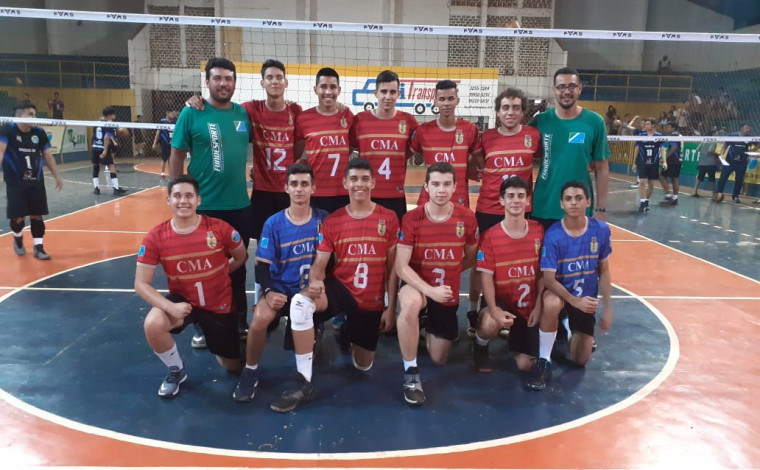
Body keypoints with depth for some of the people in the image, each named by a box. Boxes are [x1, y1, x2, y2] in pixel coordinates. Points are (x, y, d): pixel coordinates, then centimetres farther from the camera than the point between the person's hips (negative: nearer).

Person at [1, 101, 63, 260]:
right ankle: (18, 238, 31)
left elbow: (48, 155, 12)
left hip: (36, 182, 3)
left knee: (37, 216, 4)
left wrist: (57, 176, 12)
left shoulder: (39, 132, 3)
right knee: (18, 217, -1)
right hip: (15, 183, -3)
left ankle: (38, 247, 13)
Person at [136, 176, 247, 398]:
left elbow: (241, 257, 1)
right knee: (152, 325, -34)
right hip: (182, 299, 0)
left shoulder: (219, 228, -18)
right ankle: (176, 370, -2)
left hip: (219, 304, 0)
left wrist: (215, 277, 2)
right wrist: (170, 307, -30)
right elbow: (141, 283, -16)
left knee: (234, 367, 9)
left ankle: (213, 337, 44)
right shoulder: (156, 237, -16)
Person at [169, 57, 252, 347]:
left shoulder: (244, 113, 4)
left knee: (238, 267, 15)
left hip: (240, 206, 4)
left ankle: (239, 321, 30)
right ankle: (203, 326, 24)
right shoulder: (192, 113, -6)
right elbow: (176, 156, -3)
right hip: (203, 206, -3)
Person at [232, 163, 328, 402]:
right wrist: (268, 291, -19)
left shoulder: (324, 219, 0)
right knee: (260, 318, -30)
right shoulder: (273, 223, -2)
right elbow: (262, 265, -2)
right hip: (281, 288, -1)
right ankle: (250, 371, -4)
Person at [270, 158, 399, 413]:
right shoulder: (332, 220, -2)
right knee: (300, 302, -34)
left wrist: (391, 307, -3)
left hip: (373, 301, 1)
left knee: (363, 365, 9)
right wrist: (315, 282, -31)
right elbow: (319, 263, -7)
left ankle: (348, 332, 45)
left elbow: (392, 267, -1)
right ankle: (305, 383, -22)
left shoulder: (388, 218, -4)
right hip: (340, 288, 0)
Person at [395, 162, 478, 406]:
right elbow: (401, 267, -17)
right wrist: (429, 290, -29)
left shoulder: (467, 218, -8)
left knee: (439, 359, 10)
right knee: (410, 304, -41)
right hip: (418, 288, -2)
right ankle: (411, 374, -22)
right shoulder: (411, 219, -15)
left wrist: (447, 273, -1)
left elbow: (471, 259, 7)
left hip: (448, 295, 3)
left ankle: (430, 332, 47)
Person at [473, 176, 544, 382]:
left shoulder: (539, 231, -2)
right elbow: (486, 275, -15)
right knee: (490, 323, -39)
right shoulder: (490, 236, -11)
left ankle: (516, 340, 34)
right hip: (501, 300, -3)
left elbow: (542, 273, 2)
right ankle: (480, 347, -1)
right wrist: (493, 309, -28)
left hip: (529, 305, 3)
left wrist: (538, 306, -6)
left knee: (526, 365, -3)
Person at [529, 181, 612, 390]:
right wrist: (574, 301, -34)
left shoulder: (601, 230, -11)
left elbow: (604, 271, 0)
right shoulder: (553, 235, -21)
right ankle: (544, 362, -23)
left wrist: (607, 308, -1)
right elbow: (548, 279, -22)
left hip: (587, 299, 3)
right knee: (552, 304, -42)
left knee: (580, 360, 3)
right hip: (559, 292, -3)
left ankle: (572, 331, 39)